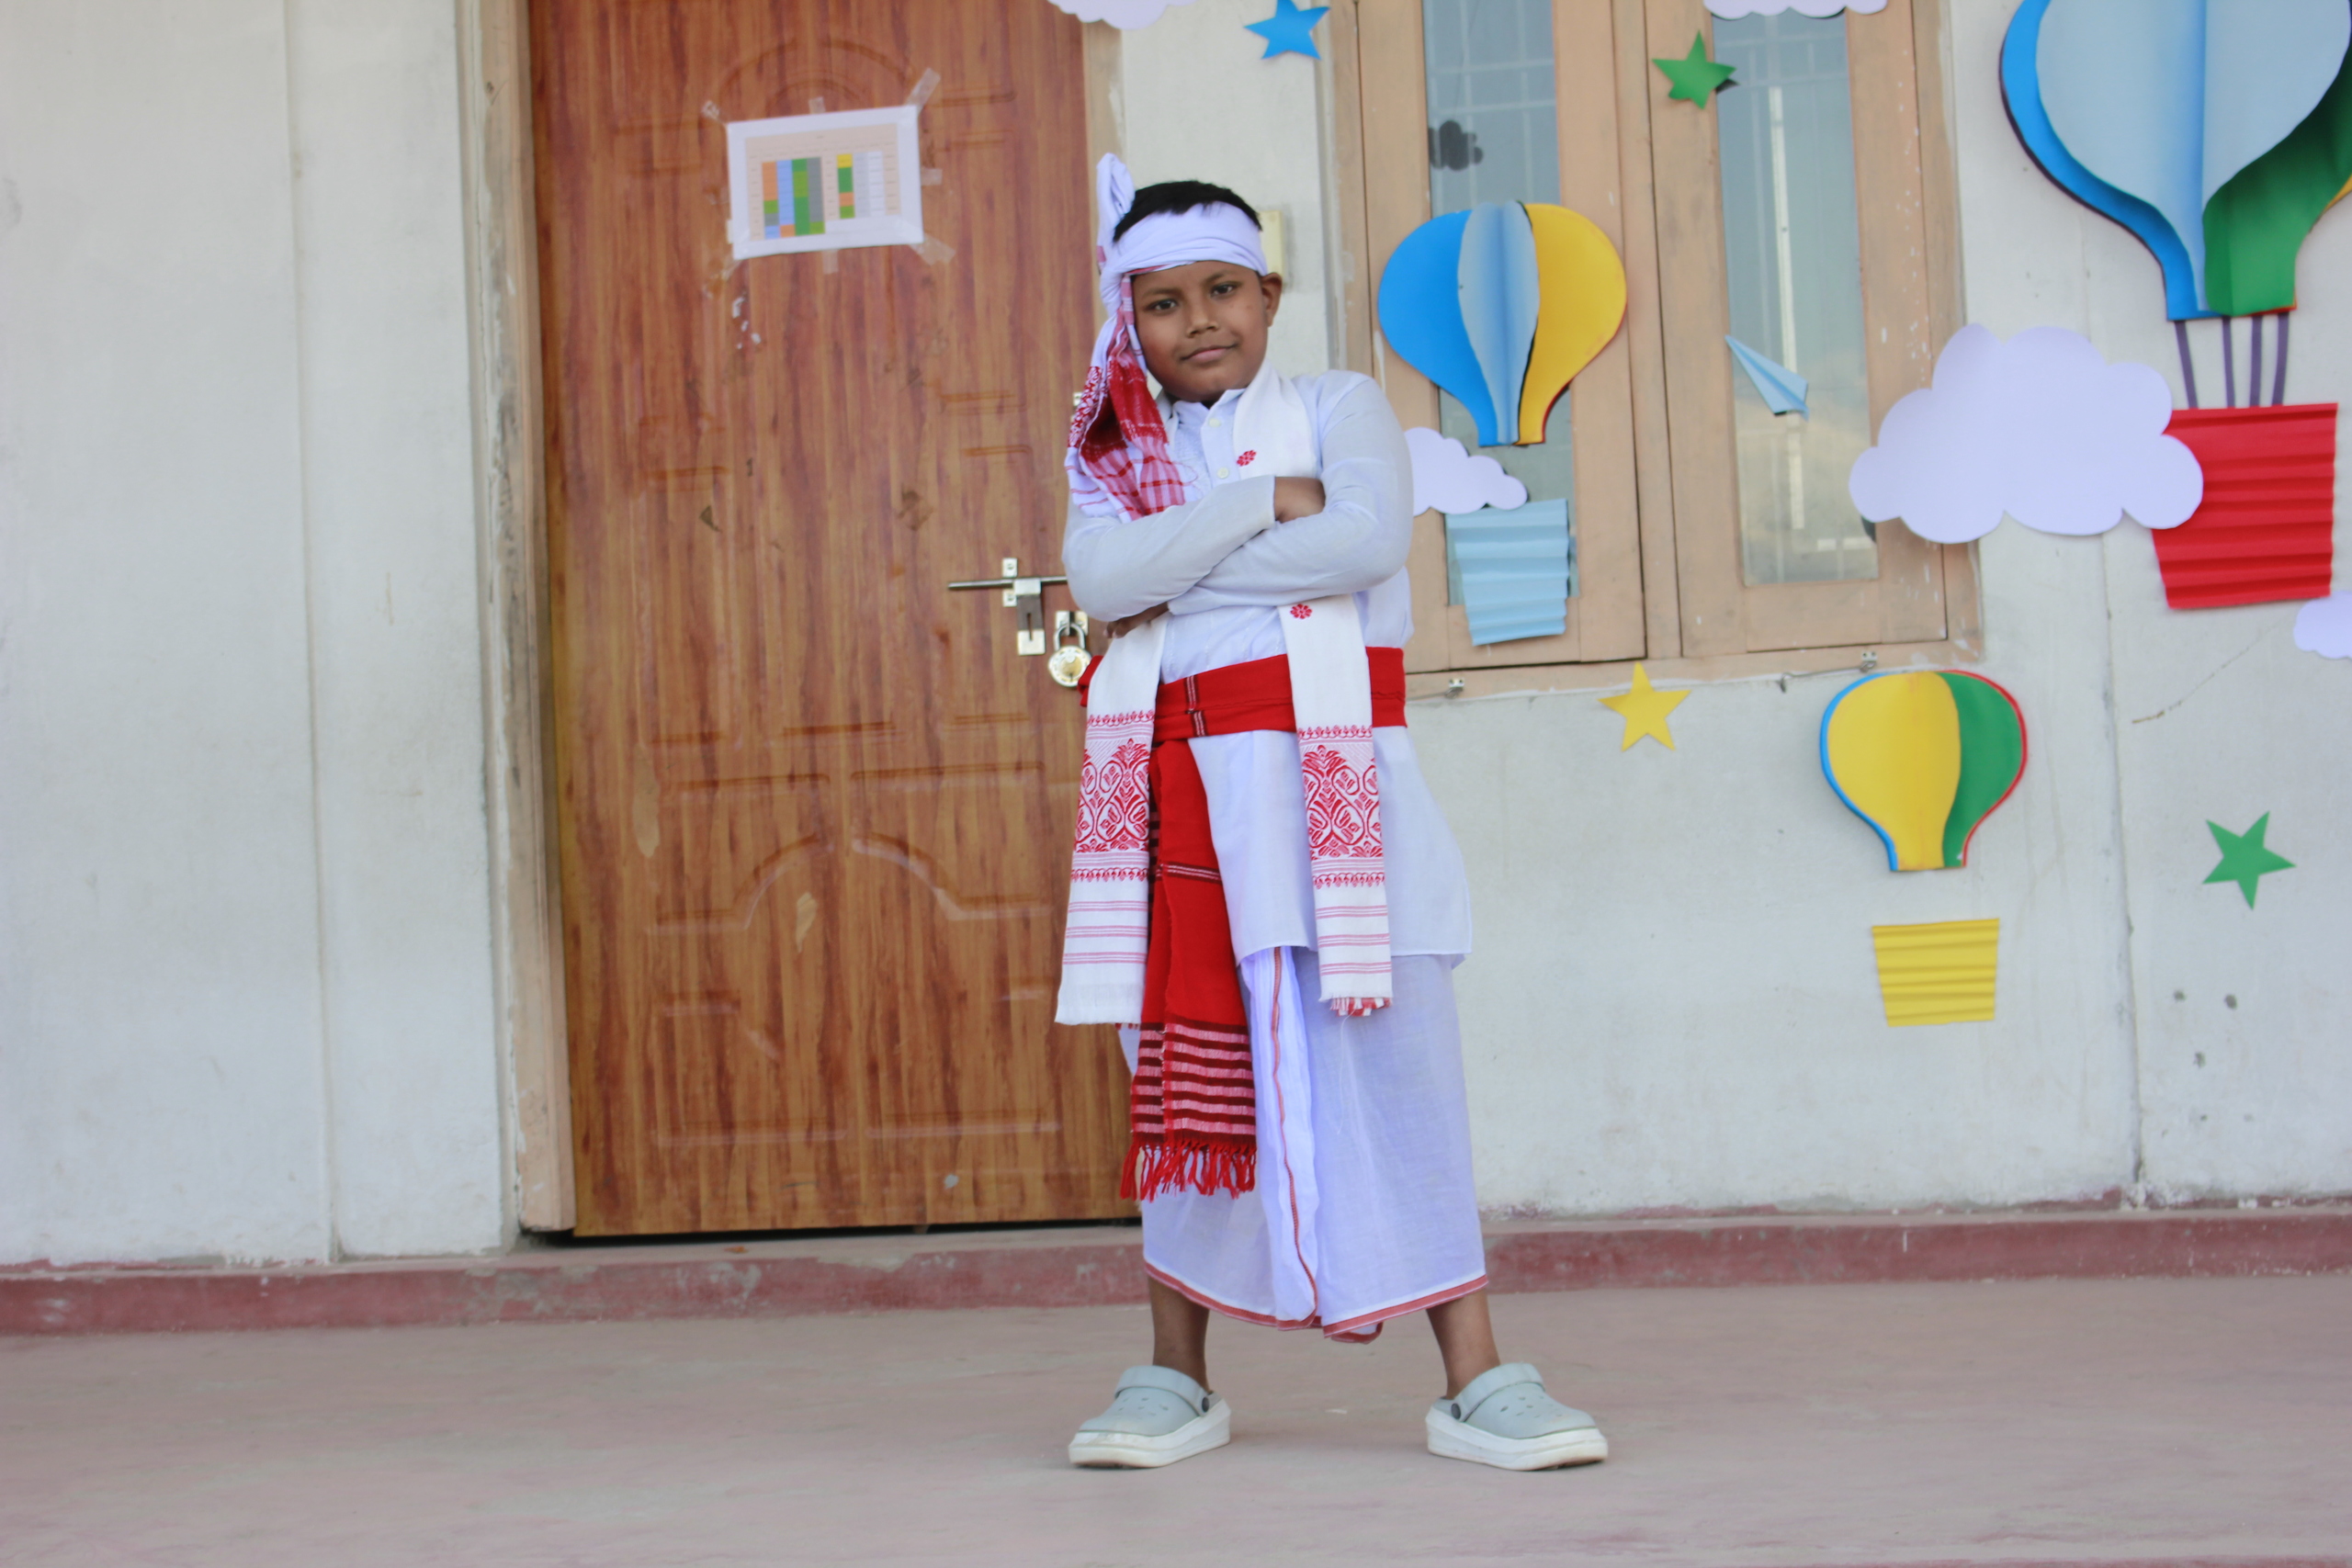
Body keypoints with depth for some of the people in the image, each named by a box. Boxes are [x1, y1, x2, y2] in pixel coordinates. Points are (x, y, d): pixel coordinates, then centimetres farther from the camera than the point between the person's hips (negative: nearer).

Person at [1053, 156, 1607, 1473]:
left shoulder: (1338, 408, 8)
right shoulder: (1121, 452, 14)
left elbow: (1370, 537, -13)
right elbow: (1101, 578, -7)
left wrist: (1179, 579, -9)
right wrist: (1263, 502, -10)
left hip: (1329, 780, -2)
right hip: (1182, 788, 2)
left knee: (1394, 1057, -6)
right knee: (1190, 1071, 5)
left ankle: (1477, 1382, -4)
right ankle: (1176, 1379, 16)